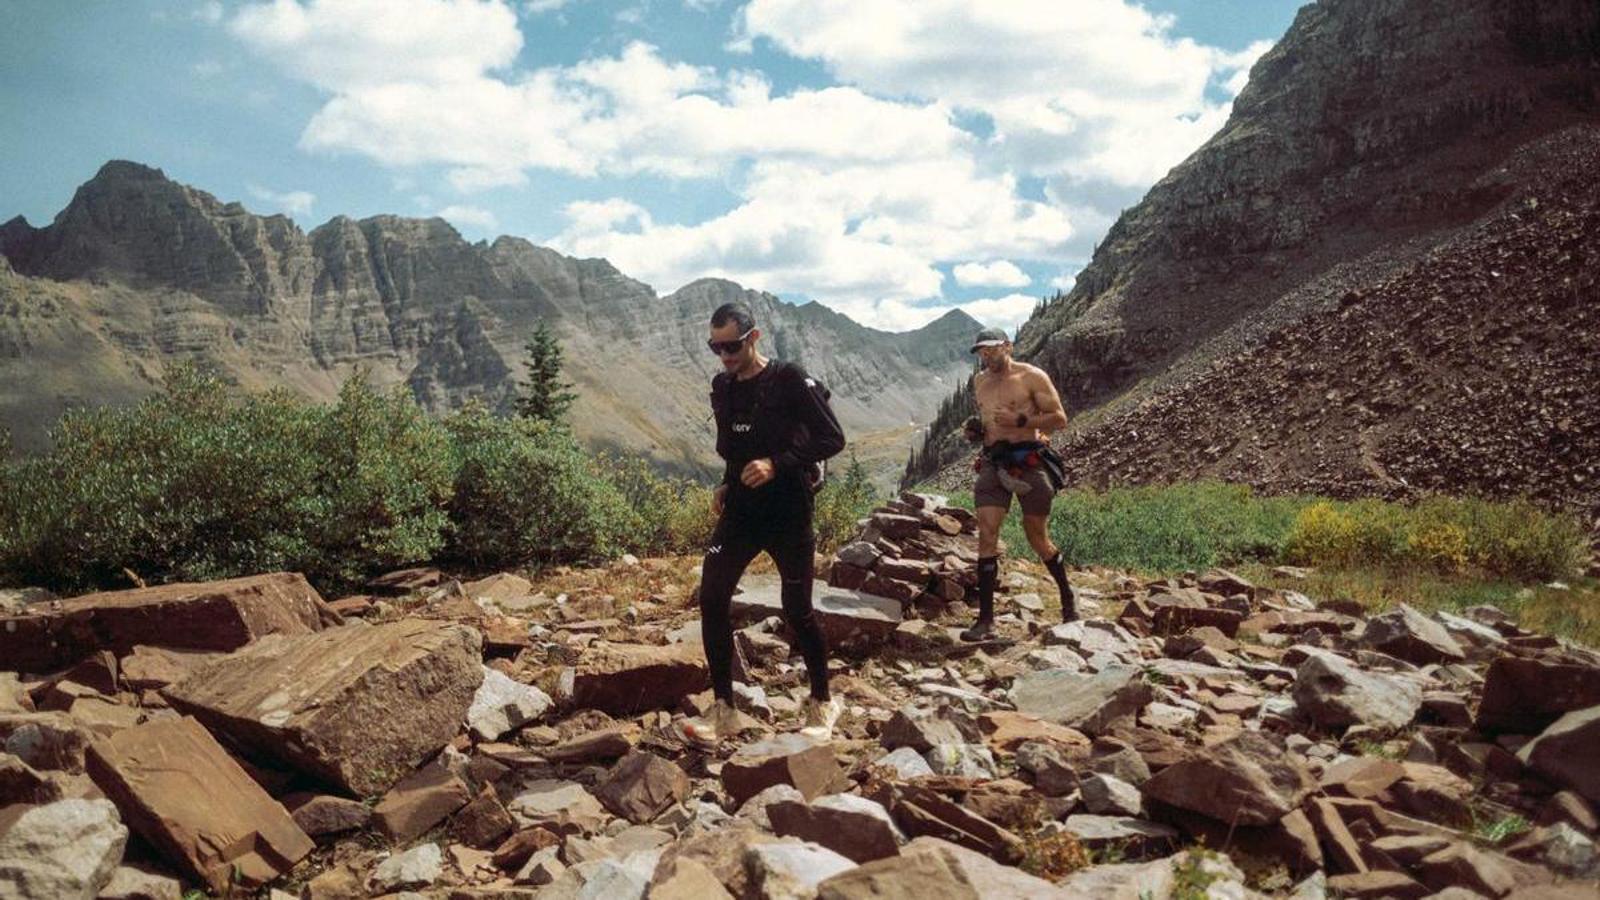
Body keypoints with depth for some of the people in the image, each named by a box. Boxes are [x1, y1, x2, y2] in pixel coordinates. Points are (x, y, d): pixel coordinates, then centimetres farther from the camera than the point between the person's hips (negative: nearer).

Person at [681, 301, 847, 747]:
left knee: (797, 610, 2)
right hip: (740, 510, 6)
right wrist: (726, 485, 7)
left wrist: (777, 464, -21)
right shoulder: (722, 388, 9)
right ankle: (723, 710, 9)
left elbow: (832, 438, -13)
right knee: (712, 597, -3)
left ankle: (822, 703, 24)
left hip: (788, 513, -6)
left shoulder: (790, 381, -11)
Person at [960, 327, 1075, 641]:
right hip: (992, 463, 4)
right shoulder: (980, 382, 15)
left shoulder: (1032, 377, -3)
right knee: (987, 536, -8)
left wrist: (1020, 421, -16)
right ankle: (986, 618, -6)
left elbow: (1059, 418, -5)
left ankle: (1068, 598, 30)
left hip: (1028, 461, -4)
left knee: (1037, 539, 5)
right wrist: (974, 429, 8)